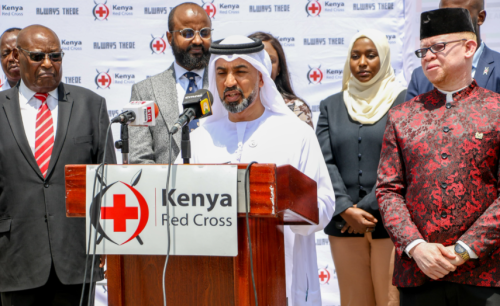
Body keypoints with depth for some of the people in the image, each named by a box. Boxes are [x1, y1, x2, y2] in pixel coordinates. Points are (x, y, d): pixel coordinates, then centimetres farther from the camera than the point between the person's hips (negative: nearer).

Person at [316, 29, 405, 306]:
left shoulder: (403, 102, 2)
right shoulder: (331, 106, 13)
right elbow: (324, 162, 4)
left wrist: (368, 207, -10)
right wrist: (346, 209, -9)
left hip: (389, 221, -3)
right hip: (344, 223, 3)